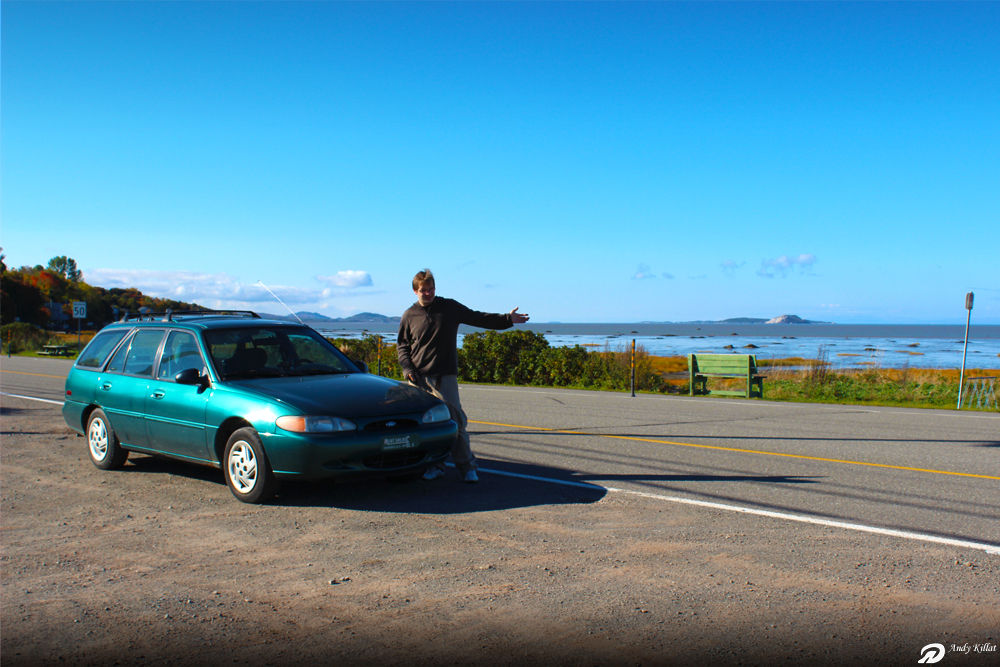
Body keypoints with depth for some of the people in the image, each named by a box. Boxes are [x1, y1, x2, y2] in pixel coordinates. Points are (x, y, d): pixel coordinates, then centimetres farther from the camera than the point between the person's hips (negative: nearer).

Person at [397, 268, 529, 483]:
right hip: (418, 379, 2)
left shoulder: (450, 308, 7)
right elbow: (402, 345, 15)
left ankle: (466, 466, 1)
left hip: (445, 377, -2)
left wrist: (507, 319, -2)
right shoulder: (409, 316, 9)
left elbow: (479, 319, 8)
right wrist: (407, 369, -1)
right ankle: (434, 465, 13)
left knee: (455, 420, -7)